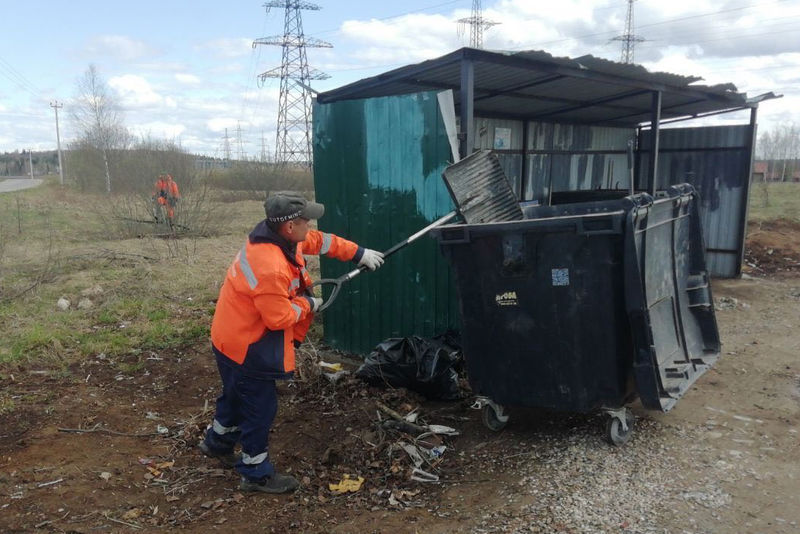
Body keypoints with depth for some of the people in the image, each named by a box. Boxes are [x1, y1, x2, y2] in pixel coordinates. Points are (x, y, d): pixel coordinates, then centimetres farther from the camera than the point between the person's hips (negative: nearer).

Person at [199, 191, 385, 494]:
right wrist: (307, 304, -10)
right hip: (246, 347, -10)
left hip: (233, 337, 10)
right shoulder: (271, 268, -35)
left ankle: (217, 443, 53)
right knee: (260, 407, 6)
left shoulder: (278, 236, -6)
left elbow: (319, 241, 8)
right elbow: (280, 318, -27)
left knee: (237, 395, 29)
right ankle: (257, 474, 25)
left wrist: (359, 253, 10)